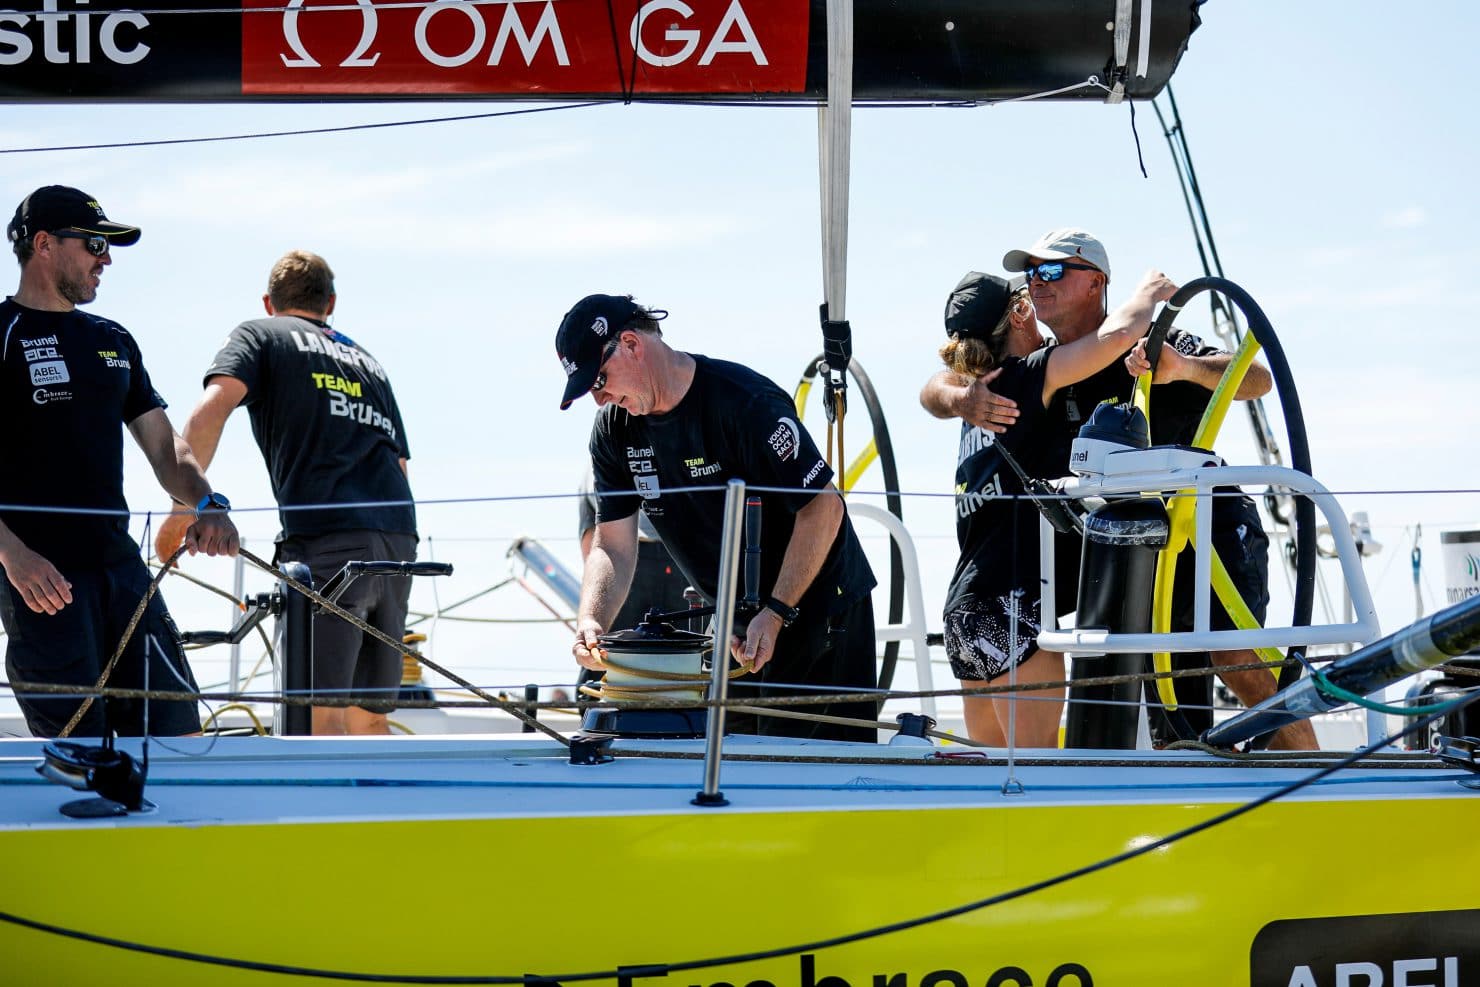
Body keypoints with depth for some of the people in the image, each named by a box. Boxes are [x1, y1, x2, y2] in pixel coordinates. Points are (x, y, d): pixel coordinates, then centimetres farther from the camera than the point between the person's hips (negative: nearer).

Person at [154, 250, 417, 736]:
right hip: (398, 541, 6)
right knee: (369, 721, 13)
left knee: (320, 716, -12)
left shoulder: (259, 335, 13)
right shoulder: (367, 361, 30)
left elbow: (213, 406, -5)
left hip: (325, 539, -6)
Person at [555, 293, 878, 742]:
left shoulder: (744, 401, -23)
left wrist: (777, 615, -27)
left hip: (817, 604, -7)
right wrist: (590, 621, -20)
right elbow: (613, 546, 0)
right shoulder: (614, 430, -2)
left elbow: (823, 505, -22)